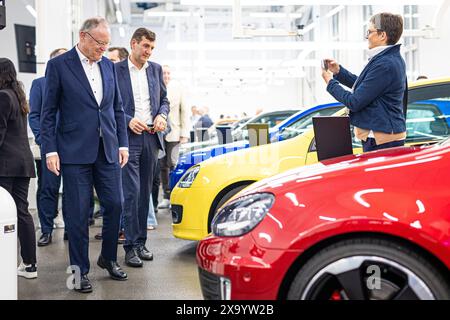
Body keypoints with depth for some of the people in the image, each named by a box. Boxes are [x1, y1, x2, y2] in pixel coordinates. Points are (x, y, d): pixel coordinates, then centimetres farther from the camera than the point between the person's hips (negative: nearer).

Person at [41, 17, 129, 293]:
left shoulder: (109, 66, 11)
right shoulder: (58, 65, -3)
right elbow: (48, 112, -3)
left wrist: (123, 144, 9)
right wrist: (50, 150, -9)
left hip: (108, 151, 4)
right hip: (75, 152, -4)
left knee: (115, 205, 6)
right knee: (79, 213, 2)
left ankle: (109, 258, 27)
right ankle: (80, 269, 15)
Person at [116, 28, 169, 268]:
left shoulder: (155, 69, 13)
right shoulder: (116, 70, -2)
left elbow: (164, 99, 20)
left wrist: (162, 116, 0)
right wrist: (128, 121, -14)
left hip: (151, 138, 5)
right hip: (128, 137, -5)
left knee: (145, 192, 10)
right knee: (131, 192, -9)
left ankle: (141, 242, 18)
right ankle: (131, 246, -2)